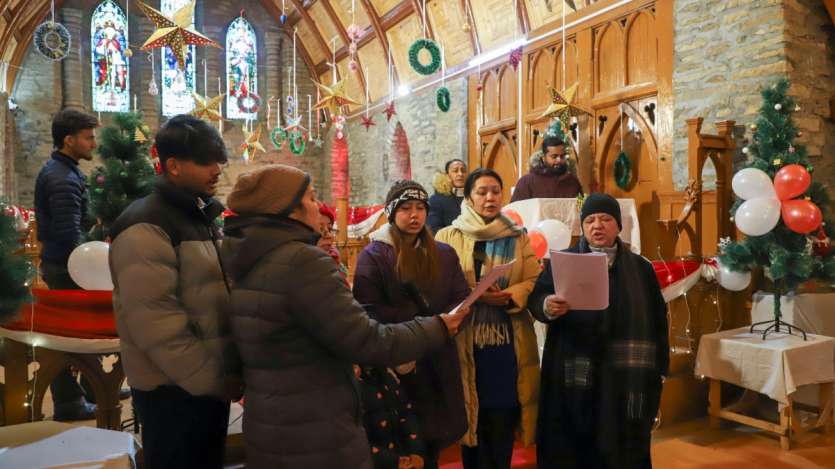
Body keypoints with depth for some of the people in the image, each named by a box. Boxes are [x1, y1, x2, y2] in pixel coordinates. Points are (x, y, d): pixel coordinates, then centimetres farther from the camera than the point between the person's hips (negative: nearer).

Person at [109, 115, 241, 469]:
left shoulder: (203, 217, 10)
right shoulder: (146, 229, -18)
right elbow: (155, 324, -24)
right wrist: (214, 380, -18)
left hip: (211, 380, 8)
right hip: (174, 388, -8)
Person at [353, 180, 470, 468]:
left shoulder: (444, 254, 9)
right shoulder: (374, 255, -5)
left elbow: (462, 302, 4)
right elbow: (370, 311, -14)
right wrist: (426, 317, -17)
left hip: (438, 362, 4)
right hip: (394, 364, -4)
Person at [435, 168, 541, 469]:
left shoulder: (518, 238, 11)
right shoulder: (448, 237, 4)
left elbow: (535, 282, 3)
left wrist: (509, 296, -16)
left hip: (508, 345, 1)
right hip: (467, 344, -1)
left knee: (501, 428, 6)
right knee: (472, 422, 8)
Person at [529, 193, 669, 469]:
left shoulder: (641, 268, 11)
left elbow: (657, 320, 11)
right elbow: (537, 298, -7)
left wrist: (658, 369, 4)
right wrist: (548, 306, -30)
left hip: (625, 381, 2)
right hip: (573, 378, -1)